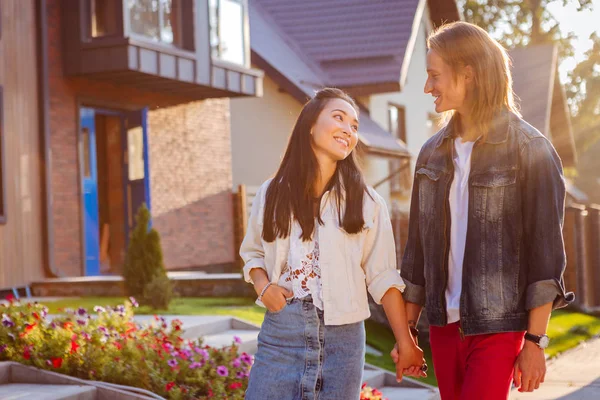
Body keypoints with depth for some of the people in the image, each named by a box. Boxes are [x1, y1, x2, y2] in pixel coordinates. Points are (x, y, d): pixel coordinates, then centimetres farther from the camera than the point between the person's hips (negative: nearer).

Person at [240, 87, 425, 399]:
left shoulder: (366, 202, 1)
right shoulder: (272, 194, 5)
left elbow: (383, 277, 1)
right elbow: (252, 253, 18)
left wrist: (405, 343, -3)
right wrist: (263, 284, -3)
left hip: (341, 340, -1)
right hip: (280, 337, 1)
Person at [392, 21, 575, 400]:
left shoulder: (529, 150, -7)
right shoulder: (433, 153, 9)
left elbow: (545, 251, -9)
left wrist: (536, 340, -12)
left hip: (498, 328, -5)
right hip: (444, 325, 5)